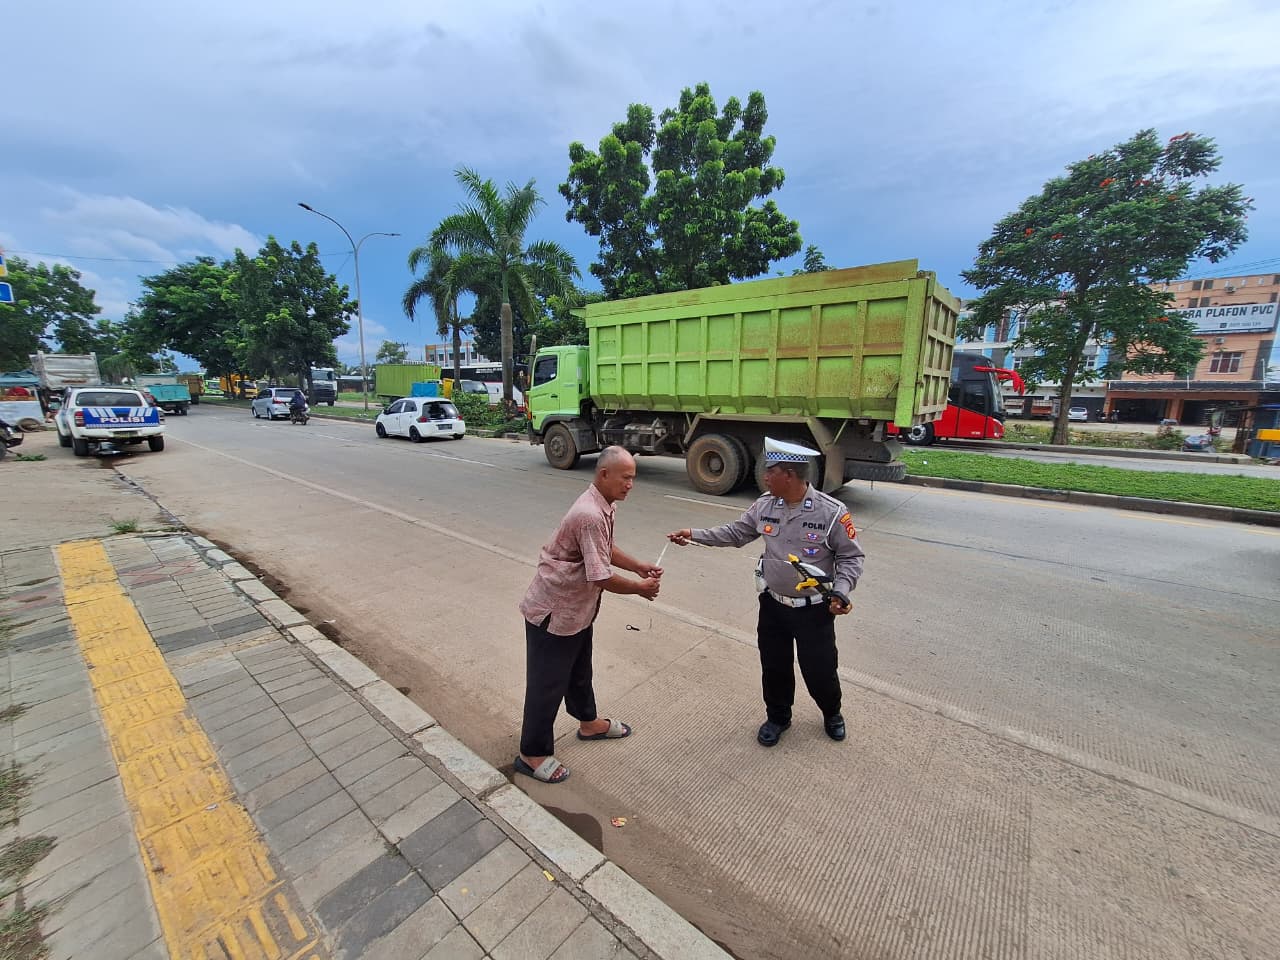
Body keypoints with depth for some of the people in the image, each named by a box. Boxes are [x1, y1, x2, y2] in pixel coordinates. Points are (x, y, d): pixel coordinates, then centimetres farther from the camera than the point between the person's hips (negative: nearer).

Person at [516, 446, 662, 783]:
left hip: (577, 608, 10)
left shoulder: (602, 506, 1)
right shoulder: (590, 515, -31)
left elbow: (606, 549, 16)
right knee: (547, 682, 8)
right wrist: (640, 588, -13)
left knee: (579, 671, 27)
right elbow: (603, 578, -29)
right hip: (553, 611, -10)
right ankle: (532, 755, 28)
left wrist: (638, 566, 5)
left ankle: (589, 723, 48)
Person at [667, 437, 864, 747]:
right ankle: (777, 716, 45)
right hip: (773, 604, 4)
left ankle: (832, 713, 47)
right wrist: (694, 535, -3)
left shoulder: (832, 512, -19)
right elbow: (736, 533, 4)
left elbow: (851, 557, -9)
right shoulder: (765, 505, -6)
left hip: (814, 609, -3)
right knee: (774, 665, 17)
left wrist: (841, 592, -22)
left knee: (820, 669, 13)